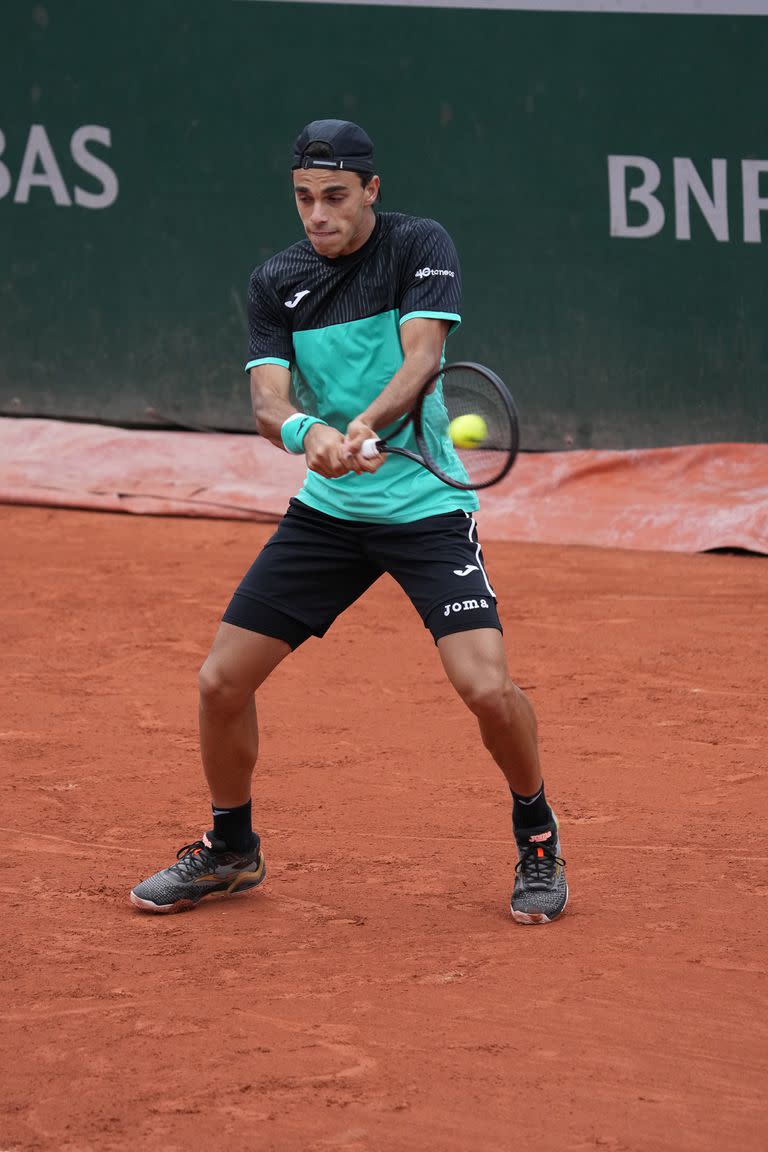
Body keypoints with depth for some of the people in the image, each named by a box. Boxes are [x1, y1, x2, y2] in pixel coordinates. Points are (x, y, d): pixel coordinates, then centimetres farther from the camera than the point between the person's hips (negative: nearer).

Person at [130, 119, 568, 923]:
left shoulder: (420, 247, -8)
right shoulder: (276, 283, 1)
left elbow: (421, 356, -21)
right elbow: (268, 398, -10)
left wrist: (362, 427, -40)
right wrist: (306, 431, -34)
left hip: (426, 505, -4)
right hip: (326, 510, 4)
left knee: (487, 687, -20)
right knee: (222, 680, 0)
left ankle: (537, 841, 8)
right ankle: (229, 849, 25)